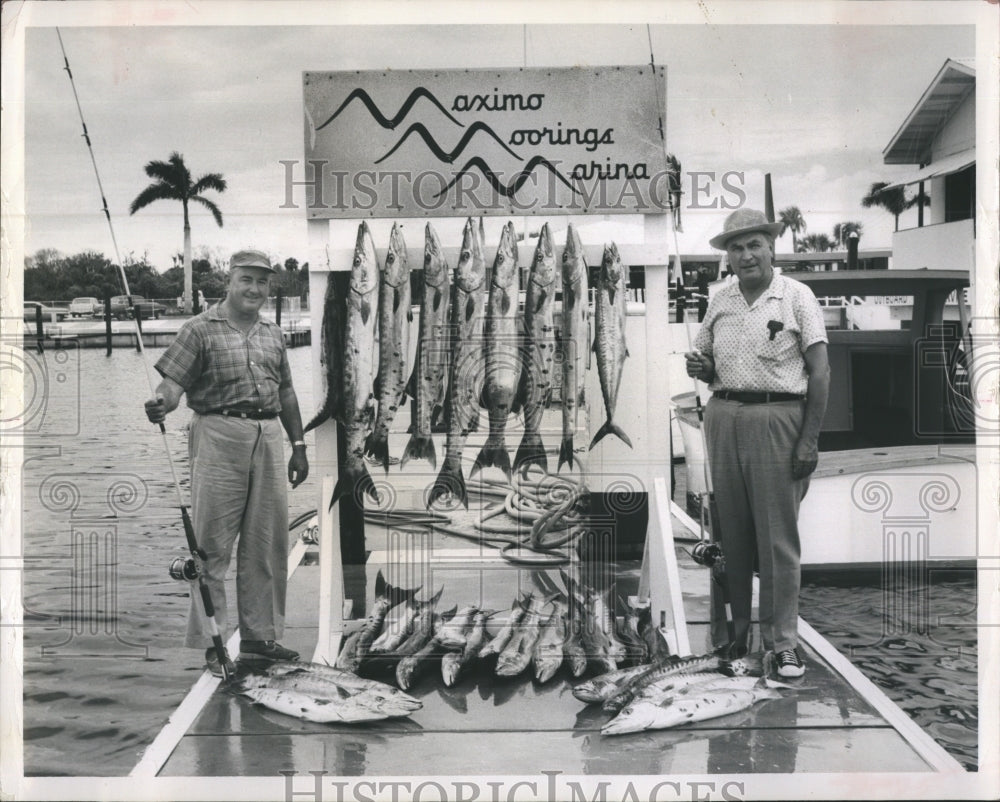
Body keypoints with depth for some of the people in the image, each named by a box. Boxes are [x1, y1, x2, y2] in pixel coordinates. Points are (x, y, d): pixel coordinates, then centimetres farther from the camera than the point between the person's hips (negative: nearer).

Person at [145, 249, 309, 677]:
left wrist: (298, 445, 18)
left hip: (268, 439, 6)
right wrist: (161, 402, -31)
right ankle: (210, 642, 6)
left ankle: (259, 636, 21)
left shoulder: (273, 334, 17)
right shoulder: (201, 329, -1)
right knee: (213, 544, -2)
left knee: (267, 544, 9)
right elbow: (174, 381, -9)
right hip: (219, 437, -6)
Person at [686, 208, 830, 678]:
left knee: (778, 537, -3)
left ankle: (783, 642, 4)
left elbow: (820, 371, -3)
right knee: (730, 531, 7)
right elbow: (707, 363, 23)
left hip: (777, 418, -4)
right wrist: (700, 368, -3)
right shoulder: (719, 302, 13)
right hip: (723, 417, 4)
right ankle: (735, 630, 18)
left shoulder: (796, 296, 0)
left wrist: (809, 439, -10)